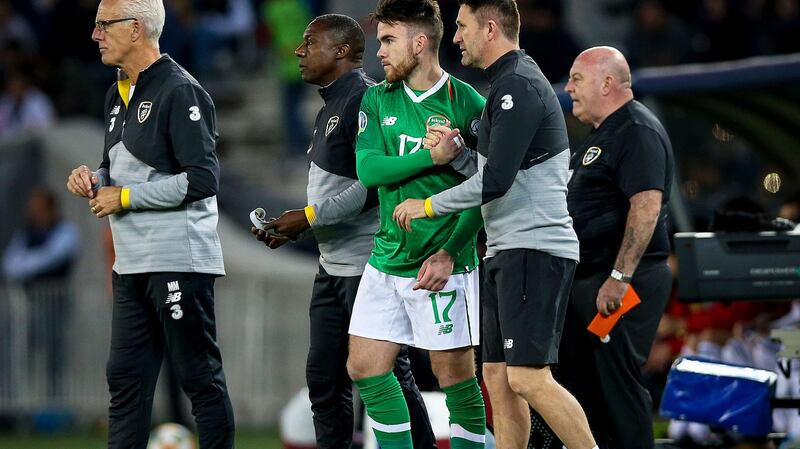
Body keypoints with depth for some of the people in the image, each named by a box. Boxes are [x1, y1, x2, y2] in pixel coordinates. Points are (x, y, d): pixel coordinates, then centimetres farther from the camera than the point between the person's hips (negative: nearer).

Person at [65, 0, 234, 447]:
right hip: (132, 266, 9)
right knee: (125, 378, 9)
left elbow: (202, 179, -20)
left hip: (179, 263, -9)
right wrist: (94, 179, 4)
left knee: (201, 377, -3)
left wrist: (124, 197, -15)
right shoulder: (119, 95, 16)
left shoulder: (179, 92, -13)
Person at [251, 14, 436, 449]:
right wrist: (294, 228, 9)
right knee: (324, 380, 10)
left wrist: (309, 217, -17)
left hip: (369, 264, -10)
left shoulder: (366, 100, -15)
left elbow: (372, 187, -23)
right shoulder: (330, 107, 17)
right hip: (333, 265, 10)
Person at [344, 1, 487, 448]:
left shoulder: (468, 104, -8)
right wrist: (432, 157, -20)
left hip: (444, 266, -6)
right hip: (387, 259, 6)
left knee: (456, 377, -2)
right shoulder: (377, 100, 8)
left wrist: (449, 253, -18)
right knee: (365, 367, 5)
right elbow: (368, 168, -6)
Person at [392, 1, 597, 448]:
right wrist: (455, 152, 7)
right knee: (498, 378, 8)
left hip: (534, 248, -11)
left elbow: (497, 180, -20)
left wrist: (430, 206, -9)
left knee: (528, 377, -16)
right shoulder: (510, 81, 19)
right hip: (507, 251, 11)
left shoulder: (518, 85, -14)